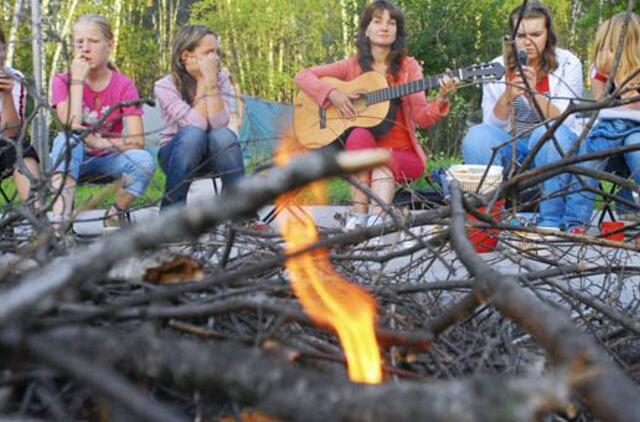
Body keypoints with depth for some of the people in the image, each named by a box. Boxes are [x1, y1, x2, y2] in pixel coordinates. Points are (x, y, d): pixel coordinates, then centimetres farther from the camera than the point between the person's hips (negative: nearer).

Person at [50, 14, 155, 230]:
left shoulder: (124, 86, -8)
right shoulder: (63, 80, -7)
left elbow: (137, 140, -18)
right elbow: (72, 128, -25)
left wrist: (98, 142, -28)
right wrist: (77, 80, -23)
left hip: (108, 156, 0)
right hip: (74, 158, 0)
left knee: (144, 161, -31)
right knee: (67, 138, -34)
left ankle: (115, 216, -6)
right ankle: (60, 220, -43)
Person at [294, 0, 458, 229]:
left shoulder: (408, 67, 4)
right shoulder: (353, 66, 6)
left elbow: (421, 118, -6)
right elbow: (302, 76, 1)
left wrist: (440, 99, -26)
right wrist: (332, 93, -16)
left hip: (401, 153, -1)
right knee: (360, 135, -32)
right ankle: (359, 215, -36)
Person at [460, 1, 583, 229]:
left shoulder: (567, 63, -7)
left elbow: (563, 121, -16)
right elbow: (492, 124, -7)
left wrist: (534, 94, -33)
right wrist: (508, 96, -26)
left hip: (558, 150, -2)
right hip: (512, 149, 2)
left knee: (548, 133, -35)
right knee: (476, 135, -26)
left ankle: (551, 220, -26)